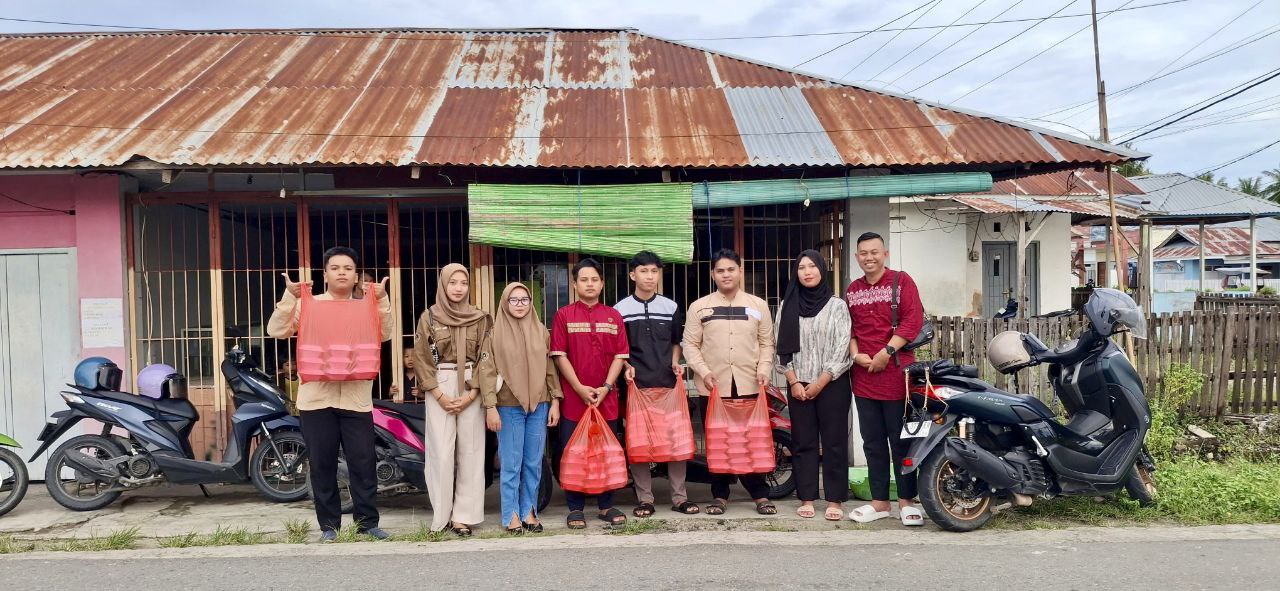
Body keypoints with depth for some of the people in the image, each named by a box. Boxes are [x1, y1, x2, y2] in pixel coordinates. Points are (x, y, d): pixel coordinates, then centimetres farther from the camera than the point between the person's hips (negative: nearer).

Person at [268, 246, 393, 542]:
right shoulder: (308, 305, 6)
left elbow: (384, 334, -5)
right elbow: (276, 331, -5)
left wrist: (382, 300, -16)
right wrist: (290, 297, -15)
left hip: (356, 398, 1)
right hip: (317, 397, -1)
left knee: (363, 463, 2)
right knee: (322, 466, 6)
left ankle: (367, 521, 12)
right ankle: (329, 524, 16)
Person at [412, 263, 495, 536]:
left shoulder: (481, 318, 6)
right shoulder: (429, 317, 4)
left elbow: (486, 358, 2)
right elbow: (421, 359, 0)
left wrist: (470, 395, -9)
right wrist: (440, 396, -8)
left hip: (471, 389, 1)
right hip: (439, 389, -1)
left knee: (470, 451, -1)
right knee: (441, 451, -4)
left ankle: (464, 514, 5)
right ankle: (442, 514, 5)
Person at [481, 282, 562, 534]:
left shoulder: (541, 332, 9)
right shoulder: (496, 333, -1)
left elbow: (550, 369, 10)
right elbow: (489, 371, -4)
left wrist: (555, 401, 5)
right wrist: (490, 406, -10)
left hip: (539, 404, 3)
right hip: (508, 406, -3)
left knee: (534, 463, 7)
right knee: (511, 464, 2)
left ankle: (529, 511, 19)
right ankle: (512, 516, 11)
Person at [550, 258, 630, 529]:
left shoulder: (613, 316, 9)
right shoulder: (563, 315, 3)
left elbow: (620, 355, 6)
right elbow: (560, 355, -3)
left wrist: (606, 387, -7)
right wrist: (580, 388, -11)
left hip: (606, 398, 2)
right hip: (573, 397, -2)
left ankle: (606, 506, 19)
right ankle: (575, 508, 13)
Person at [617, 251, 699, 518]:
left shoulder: (671, 307, 10)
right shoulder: (620, 310, 4)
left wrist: (675, 363, 3)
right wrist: (626, 367, -6)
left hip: (668, 382, 2)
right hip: (636, 384, -1)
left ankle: (679, 496, 11)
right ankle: (644, 498, 10)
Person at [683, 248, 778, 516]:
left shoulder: (758, 305, 10)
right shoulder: (699, 307, 6)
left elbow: (766, 343, 11)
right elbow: (690, 345, 4)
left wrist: (764, 370, -5)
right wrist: (704, 372, -10)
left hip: (749, 385, 0)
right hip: (713, 387, 0)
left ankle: (760, 494, 11)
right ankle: (720, 495, 15)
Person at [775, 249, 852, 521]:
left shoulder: (837, 305, 0)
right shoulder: (787, 306, 8)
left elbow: (842, 348, -5)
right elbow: (782, 348, 5)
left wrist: (820, 383, -10)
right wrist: (794, 382, -5)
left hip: (831, 384, -2)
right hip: (798, 385, 2)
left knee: (834, 442, 0)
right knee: (803, 442, 4)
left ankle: (835, 500, 5)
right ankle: (807, 498, 10)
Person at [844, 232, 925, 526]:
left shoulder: (901, 281, -1)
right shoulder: (852, 290, 14)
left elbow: (913, 320, -10)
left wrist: (886, 352, -16)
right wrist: (855, 354, -4)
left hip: (896, 372, -5)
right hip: (863, 375, 5)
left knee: (901, 440, 1)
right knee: (873, 442, 10)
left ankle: (906, 501, 12)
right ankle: (879, 501, 19)